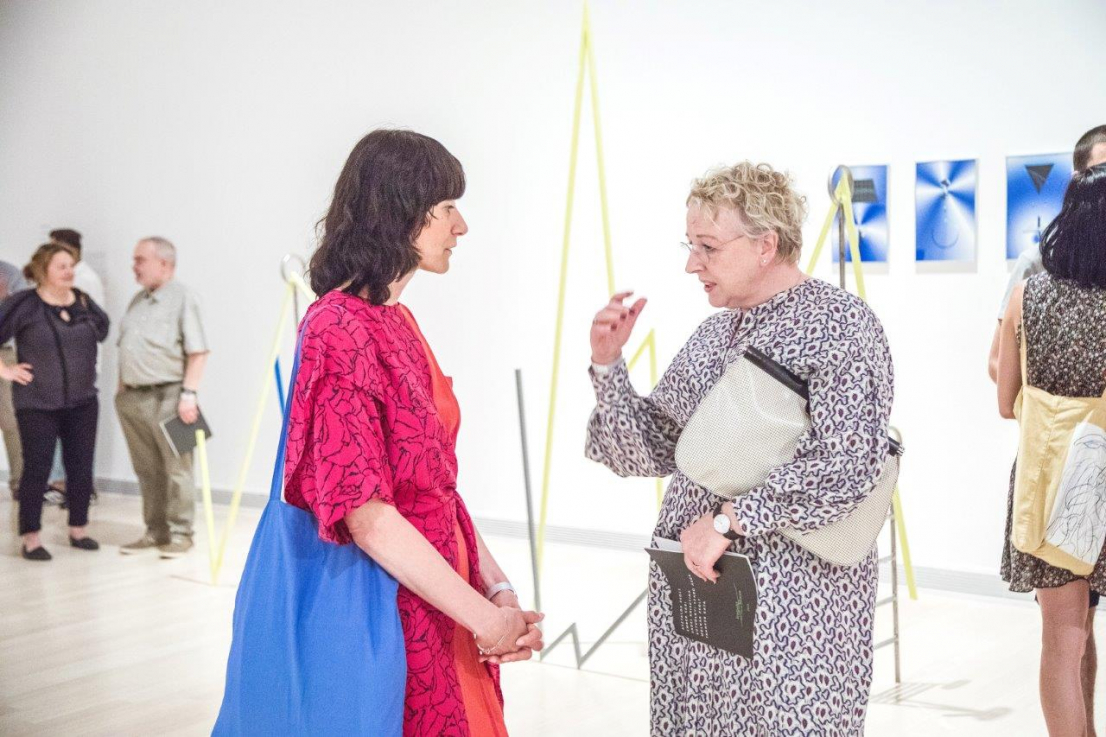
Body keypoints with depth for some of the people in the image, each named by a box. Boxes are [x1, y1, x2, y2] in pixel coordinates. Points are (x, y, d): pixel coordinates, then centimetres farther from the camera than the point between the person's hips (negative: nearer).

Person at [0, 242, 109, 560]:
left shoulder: (83, 301, 3)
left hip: (82, 402, 5)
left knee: (81, 468, 9)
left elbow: (103, 330, 19)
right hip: (37, 404, -4)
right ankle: (30, 538, 10)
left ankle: (78, 529, 24)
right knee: (37, 470, 0)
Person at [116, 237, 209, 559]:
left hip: (167, 397, -8)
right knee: (147, 470, 12)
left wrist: (189, 392, -19)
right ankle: (155, 531, 20)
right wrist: (122, 387, 16)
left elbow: (198, 352, -13)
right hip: (133, 399, 8)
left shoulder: (181, 298, -8)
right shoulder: (138, 300, 17)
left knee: (176, 469, 0)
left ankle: (179, 533, 6)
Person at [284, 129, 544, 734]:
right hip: (393, 610, -8)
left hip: (440, 596, 8)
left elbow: (437, 478, 10)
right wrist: (485, 615, -17)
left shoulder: (399, 323, 9)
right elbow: (366, 513, -22)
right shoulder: (338, 330, -18)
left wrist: (496, 585, 0)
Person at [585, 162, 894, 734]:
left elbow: (848, 463, -21)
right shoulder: (713, 332, 13)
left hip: (791, 597, -6)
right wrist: (608, 365, -1)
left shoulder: (839, 325, -9)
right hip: (690, 583, 7)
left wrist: (728, 521, -19)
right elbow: (651, 452, 12)